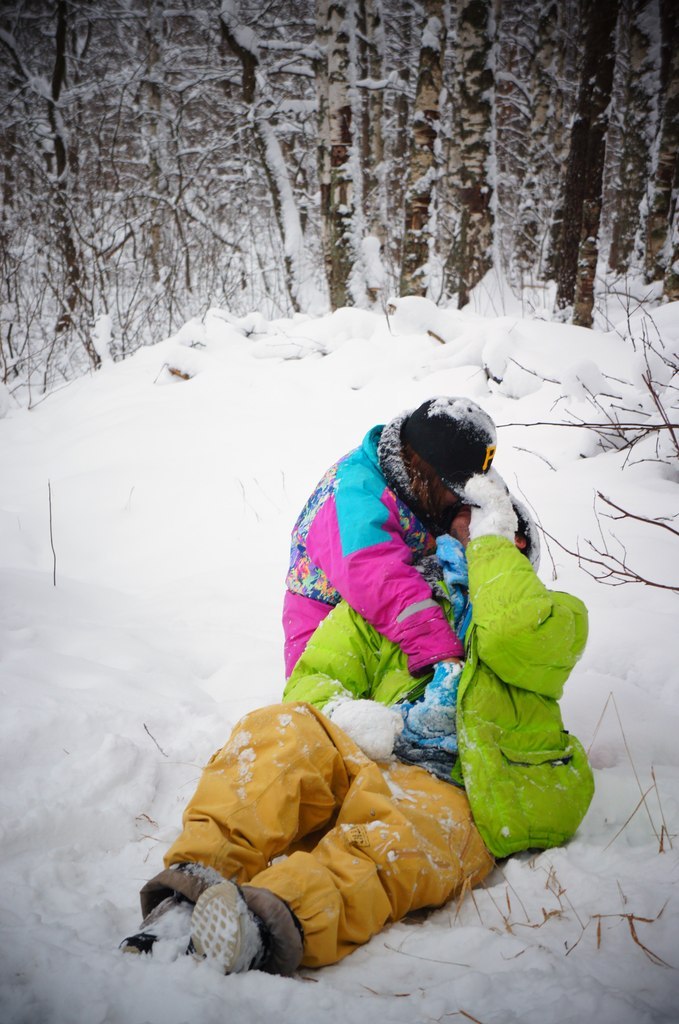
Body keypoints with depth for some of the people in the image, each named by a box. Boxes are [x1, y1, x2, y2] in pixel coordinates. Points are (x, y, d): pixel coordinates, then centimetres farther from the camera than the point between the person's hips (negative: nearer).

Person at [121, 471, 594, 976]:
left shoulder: (556, 615, 21)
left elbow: (517, 633, -6)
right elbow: (312, 680, 21)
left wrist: (491, 538, 9)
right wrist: (341, 713, -4)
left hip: (452, 800, -3)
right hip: (359, 765, 3)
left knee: (394, 836, -39)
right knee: (280, 732, -31)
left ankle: (272, 925, -65)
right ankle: (189, 897, -48)